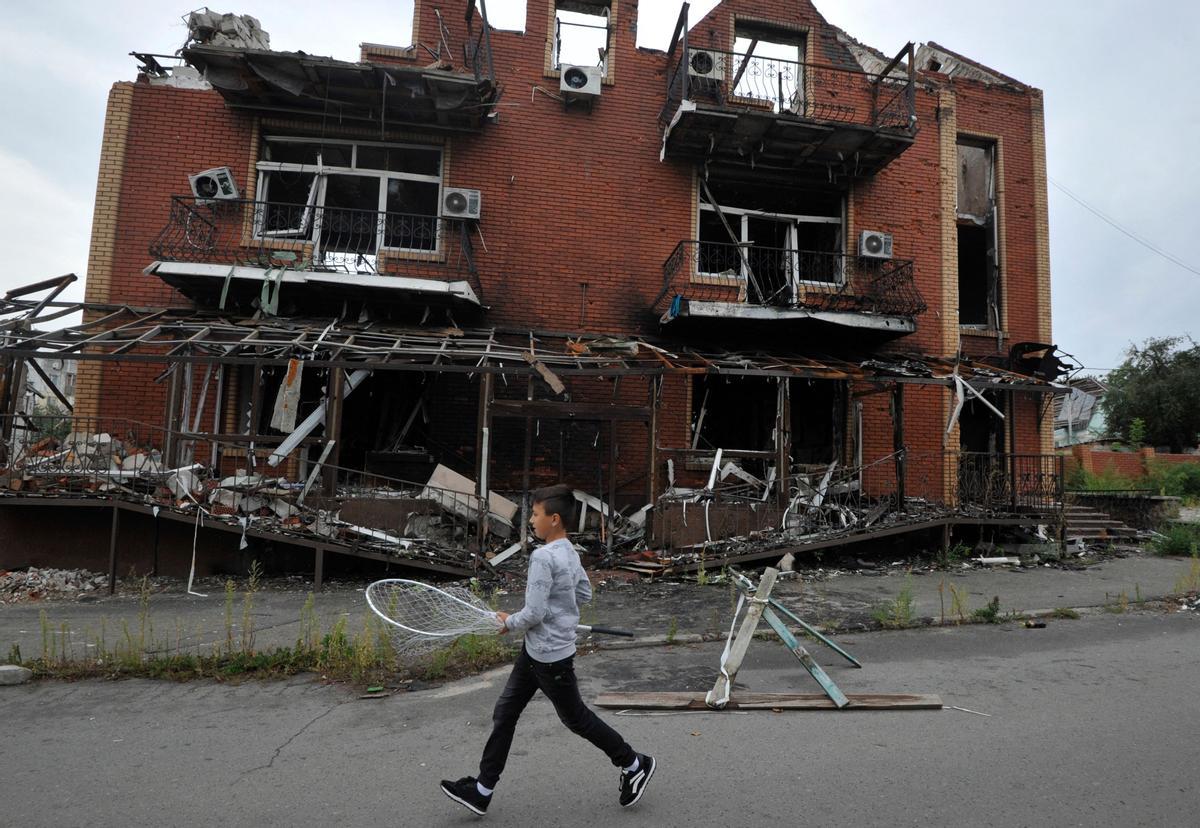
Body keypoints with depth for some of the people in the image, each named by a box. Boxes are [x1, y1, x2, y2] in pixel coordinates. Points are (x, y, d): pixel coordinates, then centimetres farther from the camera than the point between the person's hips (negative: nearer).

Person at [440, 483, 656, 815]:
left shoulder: (543, 556, -25)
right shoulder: (570, 552, 3)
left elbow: (534, 614, -26)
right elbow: (584, 593, 16)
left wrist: (509, 622, -8)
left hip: (550, 657, -9)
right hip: (535, 652, 9)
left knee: (576, 718, 9)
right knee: (504, 713, 12)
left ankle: (635, 765, 27)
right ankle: (482, 790, 23)